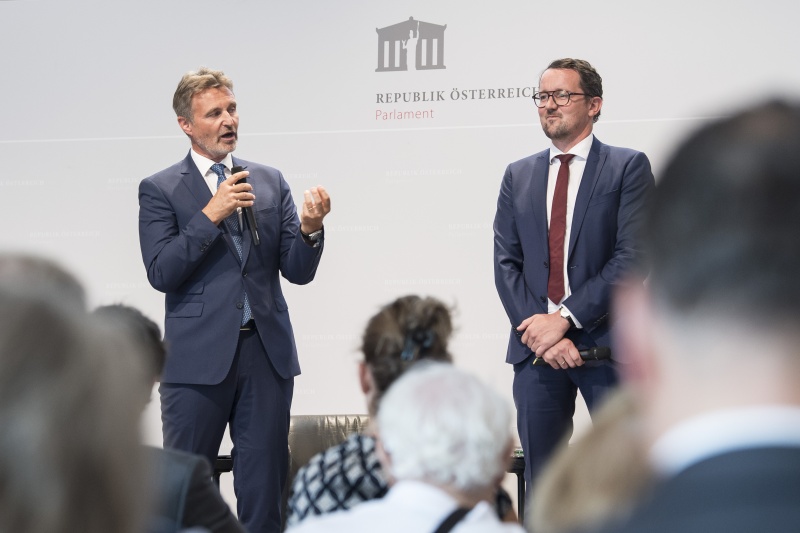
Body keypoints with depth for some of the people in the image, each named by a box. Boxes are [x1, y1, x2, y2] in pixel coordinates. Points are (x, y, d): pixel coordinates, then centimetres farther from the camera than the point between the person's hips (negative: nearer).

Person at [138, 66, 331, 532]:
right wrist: (211, 214, -17)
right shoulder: (159, 190, 1)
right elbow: (161, 273, -11)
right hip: (200, 355, -3)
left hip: (267, 353, 3)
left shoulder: (270, 182, 11)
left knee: (266, 486, 7)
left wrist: (309, 229, -14)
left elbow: (298, 272, 6)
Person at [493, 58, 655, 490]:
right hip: (535, 345, 4)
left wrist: (566, 318, -14)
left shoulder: (628, 167, 1)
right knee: (541, 480, 7)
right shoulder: (519, 176, 15)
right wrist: (537, 330, -7)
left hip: (607, 342, -3)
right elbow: (506, 263, 8)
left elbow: (632, 256, -8)